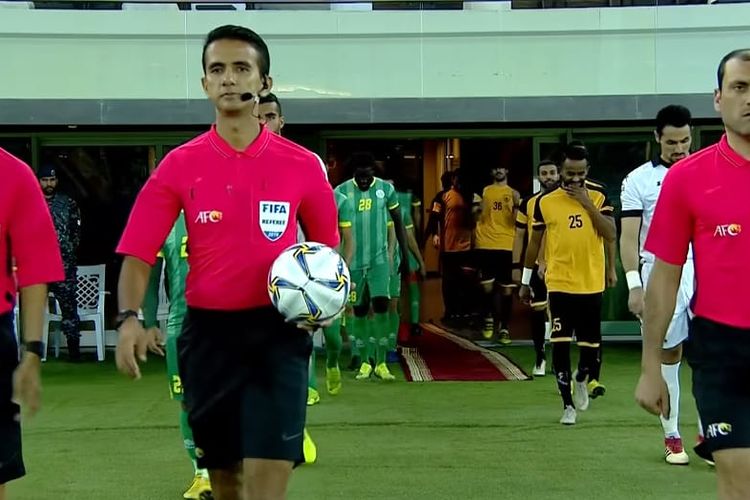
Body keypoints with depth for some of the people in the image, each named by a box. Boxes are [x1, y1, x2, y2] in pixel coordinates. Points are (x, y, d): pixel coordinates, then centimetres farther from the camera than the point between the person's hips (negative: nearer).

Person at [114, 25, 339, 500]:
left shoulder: (302, 164, -1)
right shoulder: (179, 164, 0)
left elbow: (327, 246, 10)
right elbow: (138, 253, -3)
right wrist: (129, 318, -19)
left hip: (278, 332, -2)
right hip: (207, 331, 2)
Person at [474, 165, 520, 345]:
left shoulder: (513, 193, 8)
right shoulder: (485, 191, 9)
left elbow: (518, 220, 0)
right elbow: (477, 217, 10)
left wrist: (517, 204, -17)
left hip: (507, 246, 0)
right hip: (485, 244, 0)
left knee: (507, 289, 0)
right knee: (487, 286, -1)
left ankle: (504, 328, 6)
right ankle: (489, 318, 23)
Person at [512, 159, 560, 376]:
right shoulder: (528, 203, 4)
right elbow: (519, 236, 6)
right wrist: (516, 266, 0)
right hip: (537, 266, 1)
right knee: (538, 312, 4)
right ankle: (540, 357, 15)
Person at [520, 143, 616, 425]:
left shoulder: (598, 196, 0)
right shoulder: (545, 201, -2)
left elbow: (611, 235, -10)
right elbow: (535, 242, 6)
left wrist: (588, 204, -17)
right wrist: (525, 281, 9)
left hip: (592, 284, 1)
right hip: (559, 284, -1)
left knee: (591, 344, 9)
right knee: (560, 344, -4)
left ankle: (581, 379, 41)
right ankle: (568, 405, 7)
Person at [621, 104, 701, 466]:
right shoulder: (638, 180, 1)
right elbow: (629, 237, -2)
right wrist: (634, 285, -10)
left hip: (703, 273, 2)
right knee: (668, 354, 5)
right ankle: (671, 436, 16)